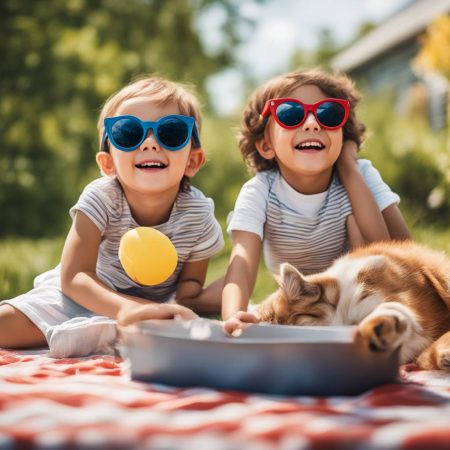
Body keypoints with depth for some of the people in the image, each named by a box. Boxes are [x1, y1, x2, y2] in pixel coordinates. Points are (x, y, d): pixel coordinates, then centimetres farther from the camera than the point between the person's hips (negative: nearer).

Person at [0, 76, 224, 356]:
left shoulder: (199, 215, -21)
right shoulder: (100, 198, -24)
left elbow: (191, 282, -7)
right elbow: (74, 276, -28)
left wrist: (176, 310, -33)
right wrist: (124, 307, -49)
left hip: (155, 305, 3)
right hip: (86, 297, -2)